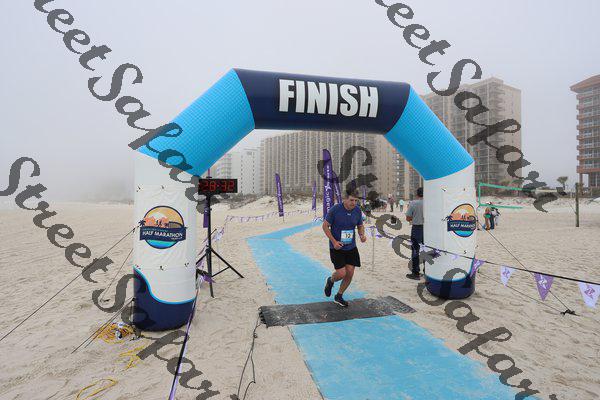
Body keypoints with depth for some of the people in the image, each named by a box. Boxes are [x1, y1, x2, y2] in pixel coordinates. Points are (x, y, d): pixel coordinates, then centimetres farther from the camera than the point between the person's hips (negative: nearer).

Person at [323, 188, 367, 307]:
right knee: (341, 273, -11)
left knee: (350, 273, 4)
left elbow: (360, 226, 13)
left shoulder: (357, 210, -2)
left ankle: (339, 296, 26)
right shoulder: (335, 209, -16)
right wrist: (334, 241, -17)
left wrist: (362, 235, -9)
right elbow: (325, 226, -9)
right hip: (336, 247, -5)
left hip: (351, 247, 5)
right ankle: (330, 281, 26)